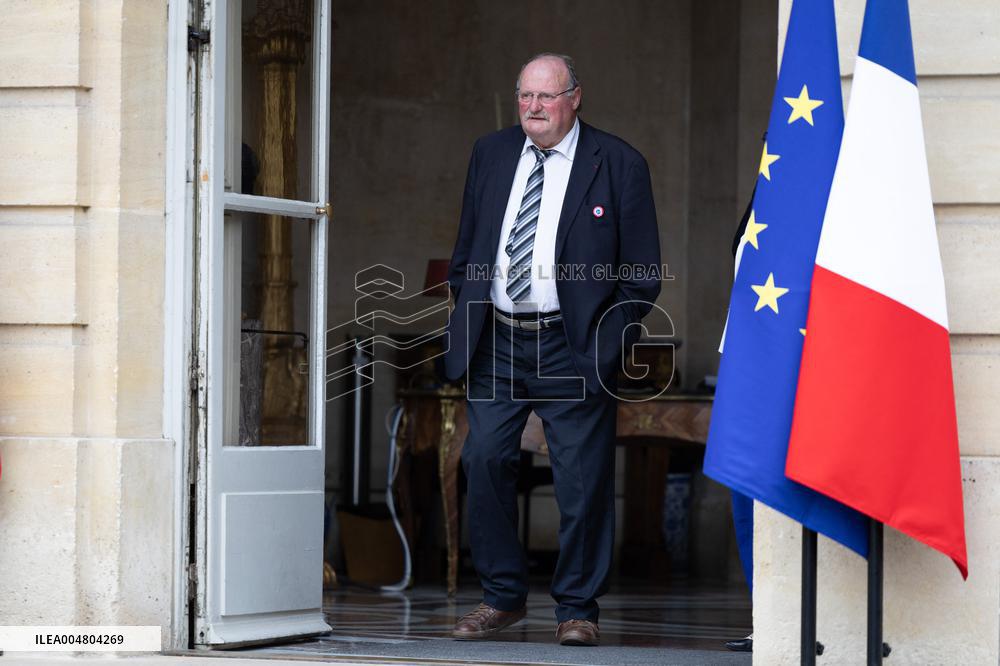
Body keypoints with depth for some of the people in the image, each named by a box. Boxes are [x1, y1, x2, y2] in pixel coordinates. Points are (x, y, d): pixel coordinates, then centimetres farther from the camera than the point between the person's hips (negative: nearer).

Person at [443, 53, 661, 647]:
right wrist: (468, 315, 9)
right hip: (495, 342, 4)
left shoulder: (618, 164, -2)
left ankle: (578, 609, 8)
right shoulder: (491, 154, 11)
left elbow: (643, 272, -1)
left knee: (583, 479, -2)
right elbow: (467, 248, 20)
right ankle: (503, 595, 14)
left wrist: (608, 343, -9)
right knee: (486, 462, 1)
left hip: (572, 347, -4)